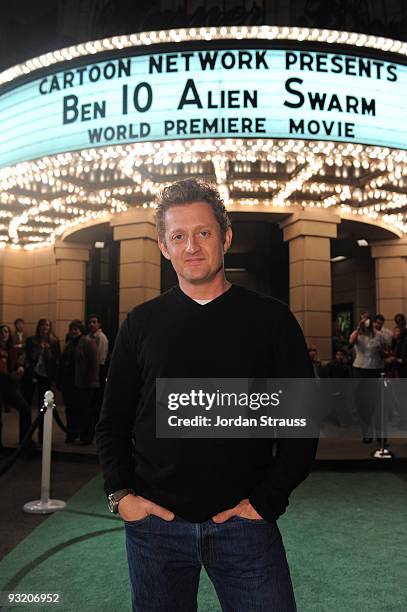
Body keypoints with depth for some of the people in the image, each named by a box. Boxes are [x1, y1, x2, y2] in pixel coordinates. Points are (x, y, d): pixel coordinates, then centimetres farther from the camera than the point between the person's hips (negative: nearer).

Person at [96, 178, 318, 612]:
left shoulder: (270, 319, -2)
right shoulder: (141, 323, 3)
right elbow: (112, 421, 8)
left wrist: (266, 501, -7)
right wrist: (120, 493, -3)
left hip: (243, 523, -1)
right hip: (153, 522, 2)